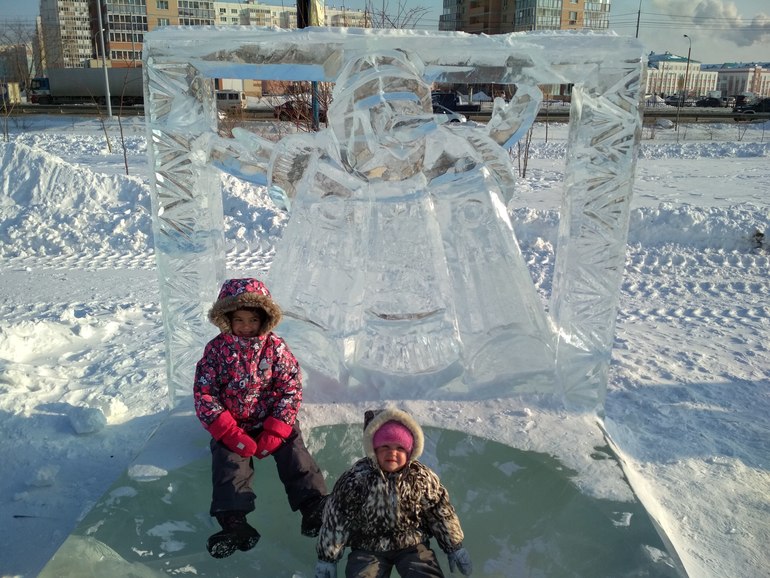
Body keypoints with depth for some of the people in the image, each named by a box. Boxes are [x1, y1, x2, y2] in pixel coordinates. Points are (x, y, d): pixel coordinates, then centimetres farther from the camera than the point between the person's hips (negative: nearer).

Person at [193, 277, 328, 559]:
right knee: (229, 464, -17)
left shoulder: (275, 347, -6)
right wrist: (233, 435, -18)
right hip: (231, 426, 0)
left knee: (295, 456, -16)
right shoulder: (216, 349, -6)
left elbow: (291, 390, -7)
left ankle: (315, 509, -16)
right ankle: (234, 523, -20)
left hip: (273, 421, 0)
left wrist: (273, 433, -15)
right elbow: (204, 394, -9)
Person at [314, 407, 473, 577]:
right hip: (368, 548, -1)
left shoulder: (422, 477, -12)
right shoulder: (355, 479, -17)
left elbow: (441, 513, 2)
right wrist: (327, 558, -1)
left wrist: (455, 548, 8)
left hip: (412, 544, 1)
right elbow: (335, 519, -7)